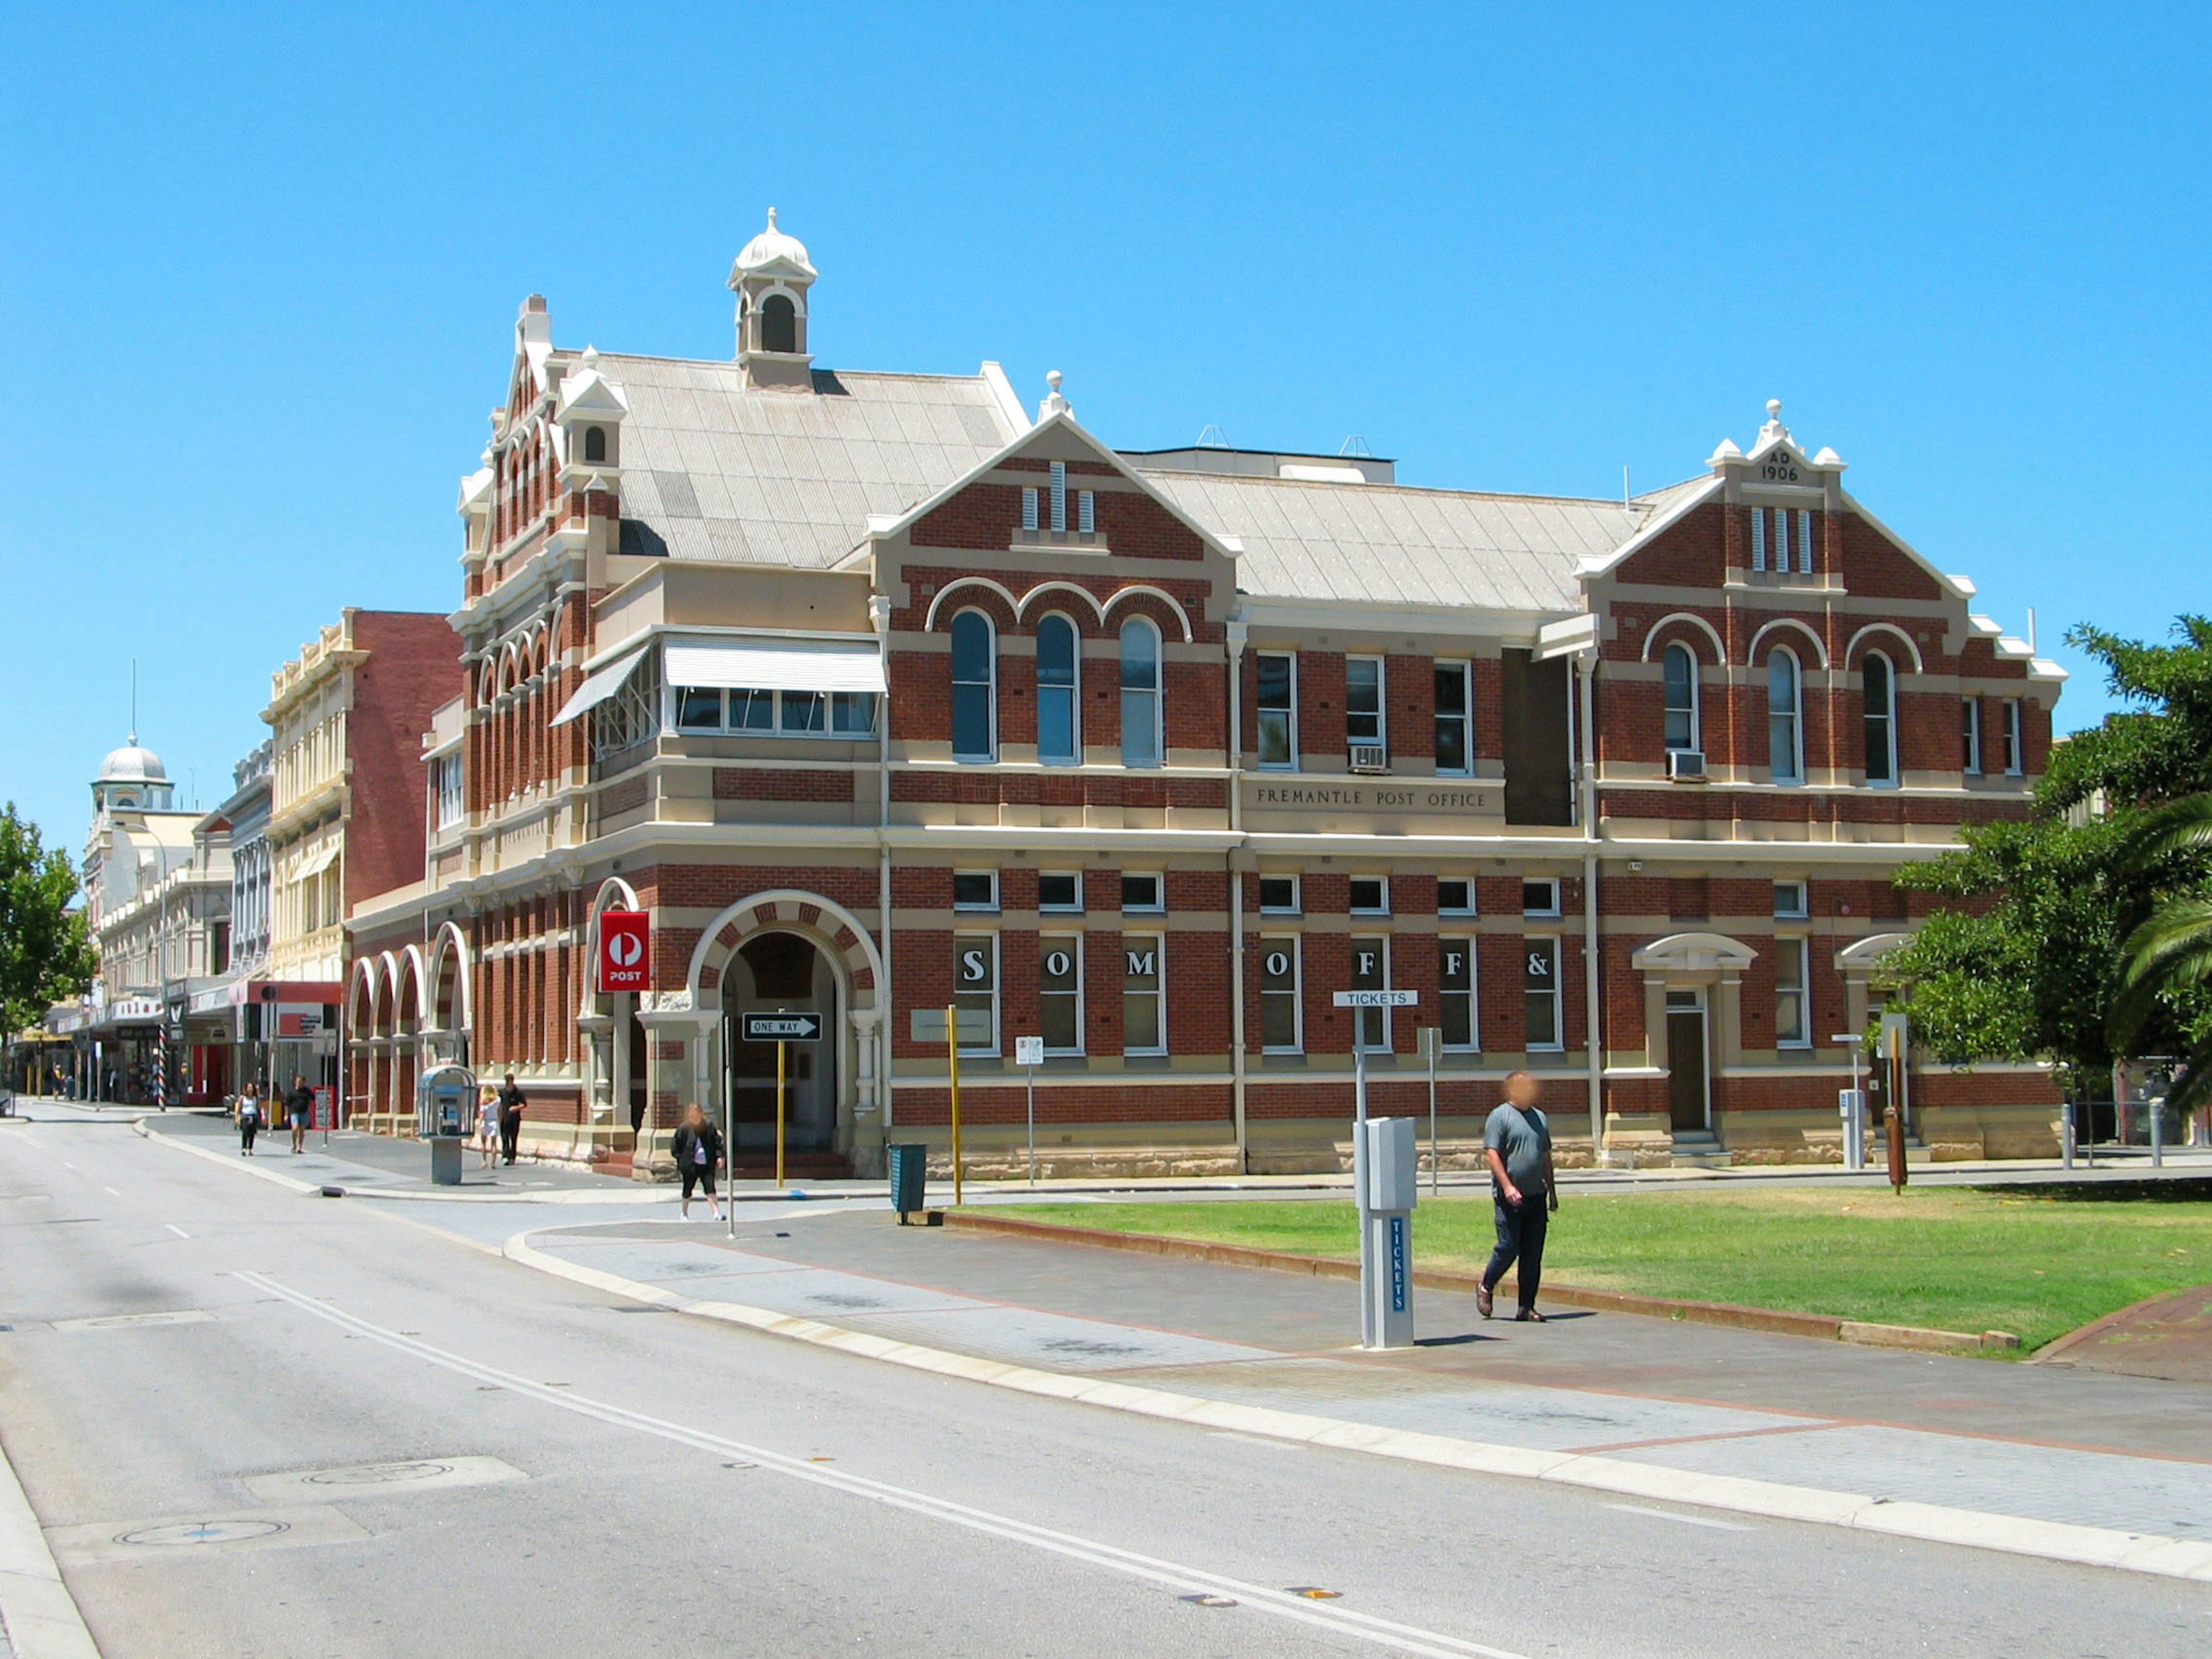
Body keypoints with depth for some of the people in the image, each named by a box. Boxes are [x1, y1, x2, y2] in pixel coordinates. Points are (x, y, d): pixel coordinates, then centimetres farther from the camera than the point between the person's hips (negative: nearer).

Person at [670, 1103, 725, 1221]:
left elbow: (717, 1142, 11)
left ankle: (717, 1213, -10)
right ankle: (685, 1213, 29)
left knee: (710, 1188, -7)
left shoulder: (709, 1127, 2)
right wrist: (680, 1161, -2)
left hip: (707, 1165, 1)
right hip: (690, 1165, -1)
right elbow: (676, 1147, 2)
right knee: (688, 1189, 11)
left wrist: (719, 1156, 1)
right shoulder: (684, 1128, -5)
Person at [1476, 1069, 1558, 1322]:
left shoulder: (1540, 1118, 17)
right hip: (1509, 1197, -6)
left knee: (1533, 1254, 3)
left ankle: (1527, 1307, 8)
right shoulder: (1500, 1117, -5)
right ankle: (1485, 1288, 18)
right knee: (1509, 1247, -7)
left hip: (1536, 1197, 6)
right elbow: (1491, 1154, -12)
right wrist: (1507, 1186, -20)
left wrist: (1552, 1192, 21)